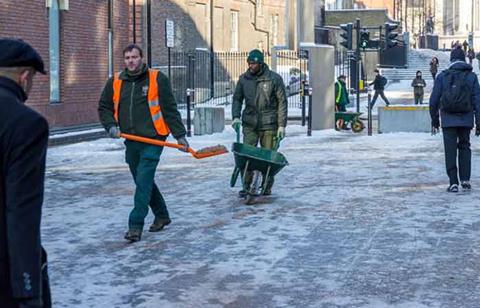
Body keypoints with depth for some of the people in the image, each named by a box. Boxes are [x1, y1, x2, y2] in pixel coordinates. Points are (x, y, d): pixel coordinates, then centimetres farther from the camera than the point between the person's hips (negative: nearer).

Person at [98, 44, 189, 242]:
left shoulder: (157, 79, -3)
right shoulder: (115, 82, 8)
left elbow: (170, 109, -2)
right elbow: (104, 108, 16)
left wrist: (180, 135, -5)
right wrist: (111, 126, -2)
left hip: (152, 139, -5)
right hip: (131, 142, 5)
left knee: (143, 182, -12)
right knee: (144, 182, 16)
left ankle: (135, 226, -10)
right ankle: (161, 215, 33)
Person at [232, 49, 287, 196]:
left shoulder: (274, 79, -5)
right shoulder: (244, 79, 5)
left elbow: (282, 102, -3)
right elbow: (237, 99, 14)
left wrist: (282, 125, -7)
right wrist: (236, 116, -2)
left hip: (269, 125, -2)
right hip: (250, 123, 2)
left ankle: (267, 187, 17)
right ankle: (246, 186, 0)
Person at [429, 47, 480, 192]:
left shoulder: (442, 76, 0)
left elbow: (434, 100, 0)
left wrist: (434, 120, 9)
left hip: (448, 120, -1)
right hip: (466, 120, 1)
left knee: (450, 150, 3)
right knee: (465, 147, 16)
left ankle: (453, 183, 0)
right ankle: (465, 179, 9)